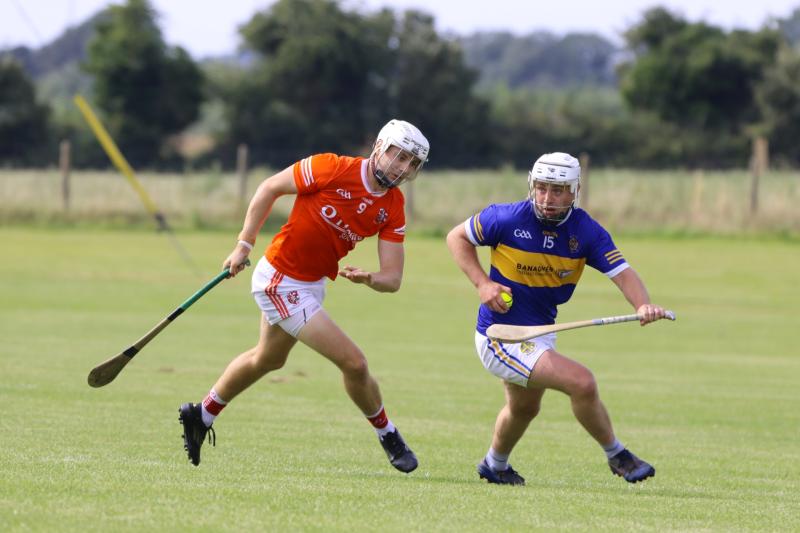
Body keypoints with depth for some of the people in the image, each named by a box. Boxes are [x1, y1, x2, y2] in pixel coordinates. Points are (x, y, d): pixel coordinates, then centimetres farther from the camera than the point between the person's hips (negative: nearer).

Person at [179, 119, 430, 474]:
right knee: (353, 362, -11)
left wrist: (368, 279, -31)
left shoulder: (393, 208, -5)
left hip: (313, 284, 8)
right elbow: (270, 188, -10)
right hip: (280, 281, -8)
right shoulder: (332, 169, -21)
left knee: (268, 359, 28)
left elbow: (392, 279, -8)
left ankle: (201, 416, 48)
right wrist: (244, 244, -11)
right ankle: (387, 435, 12)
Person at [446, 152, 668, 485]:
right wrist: (482, 283, -18)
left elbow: (622, 272, -21)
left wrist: (643, 305, -42)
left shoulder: (587, 232, -11)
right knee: (582, 383, -21)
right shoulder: (508, 219, -19)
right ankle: (616, 456, 0)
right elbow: (457, 237, -4)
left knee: (524, 408, 31)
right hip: (500, 338, -6)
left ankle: (494, 467, 58)